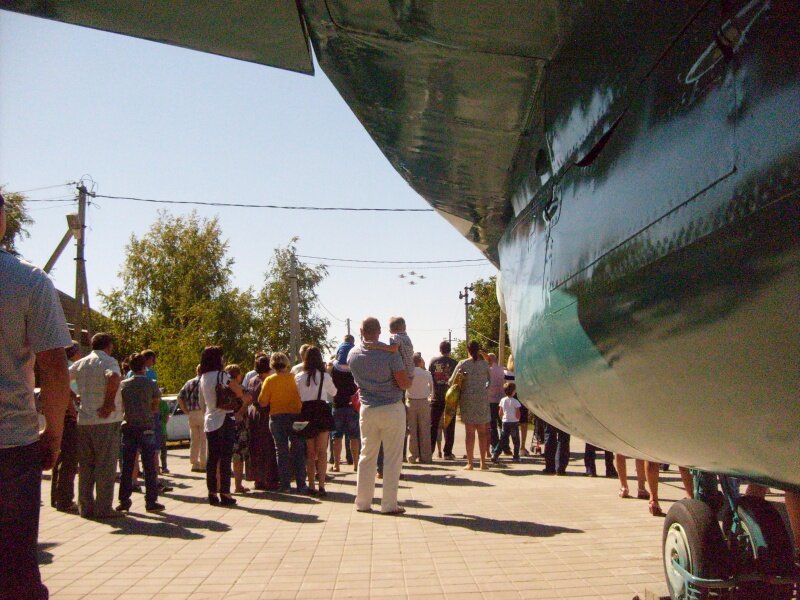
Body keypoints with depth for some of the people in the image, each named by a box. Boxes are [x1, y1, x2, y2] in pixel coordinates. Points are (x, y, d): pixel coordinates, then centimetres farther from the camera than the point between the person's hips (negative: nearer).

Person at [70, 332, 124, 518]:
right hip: (106, 420, -6)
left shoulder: (81, 363, 11)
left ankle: (85, 507, 16)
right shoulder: (108, 361, -8)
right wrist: (109, 402, -19)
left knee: (86, 465, 13)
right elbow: (113, 378, -28)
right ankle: (103, 508, 2)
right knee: (106, 466, 1)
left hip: (84, 420, 6)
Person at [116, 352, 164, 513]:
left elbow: (120, 406, 8)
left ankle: (124, 501, 11)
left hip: (128, 428, 3)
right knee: (149, 467, 2)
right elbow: (155, 407, 0)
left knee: (127, 466, 9)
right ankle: (151, 501, 2)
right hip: (146, 427, -3)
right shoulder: (151, 384, -6)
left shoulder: (123, 384, 2)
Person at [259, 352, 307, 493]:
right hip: (295, 415, 0)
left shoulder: (269, 380, -5)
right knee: (298, 450, 6)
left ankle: (285, 484, 8)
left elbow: (262, 402, -4)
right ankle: (301, 484, 4)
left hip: (277, 418, 0)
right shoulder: (294, 377, -5)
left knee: (281, 451, 8)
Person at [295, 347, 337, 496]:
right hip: (321, 411, -2)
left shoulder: (298, 377, 1)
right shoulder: (324, 376, -3)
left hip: (305, 413, 2)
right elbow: (333, 392, 14)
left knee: (310, 452, 13)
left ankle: (311, 485, 14)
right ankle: (321, 485, -9)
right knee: (322, 451, 0)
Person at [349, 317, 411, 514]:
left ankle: (362, 502, 18)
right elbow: (405, 384, -13)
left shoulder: (352, 355, -1)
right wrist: (410, 377, 7)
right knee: (392, 458, 3)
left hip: (367, 410, 4)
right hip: (392, 409, -4)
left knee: (366, 456, 13)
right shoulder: (390, 353, -15)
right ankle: (389, 504, 6)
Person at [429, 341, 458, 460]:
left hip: (436, 398, 1)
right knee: (449, 426, 6)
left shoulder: (433, 361, 0)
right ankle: (448, 452, 4)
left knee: (433, 425, 8)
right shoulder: (454, 362, -4)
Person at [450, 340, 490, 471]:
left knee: (470, 432, 1)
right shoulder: (484, 364, 3)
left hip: (467, 399, -1)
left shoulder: (462, 364, -1)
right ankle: (483, 462, 9)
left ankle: (470, 463, 1)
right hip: (482, 399, 1)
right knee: (482, 432, 8)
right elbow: (490, 380, 11)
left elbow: (452, 382, 2)